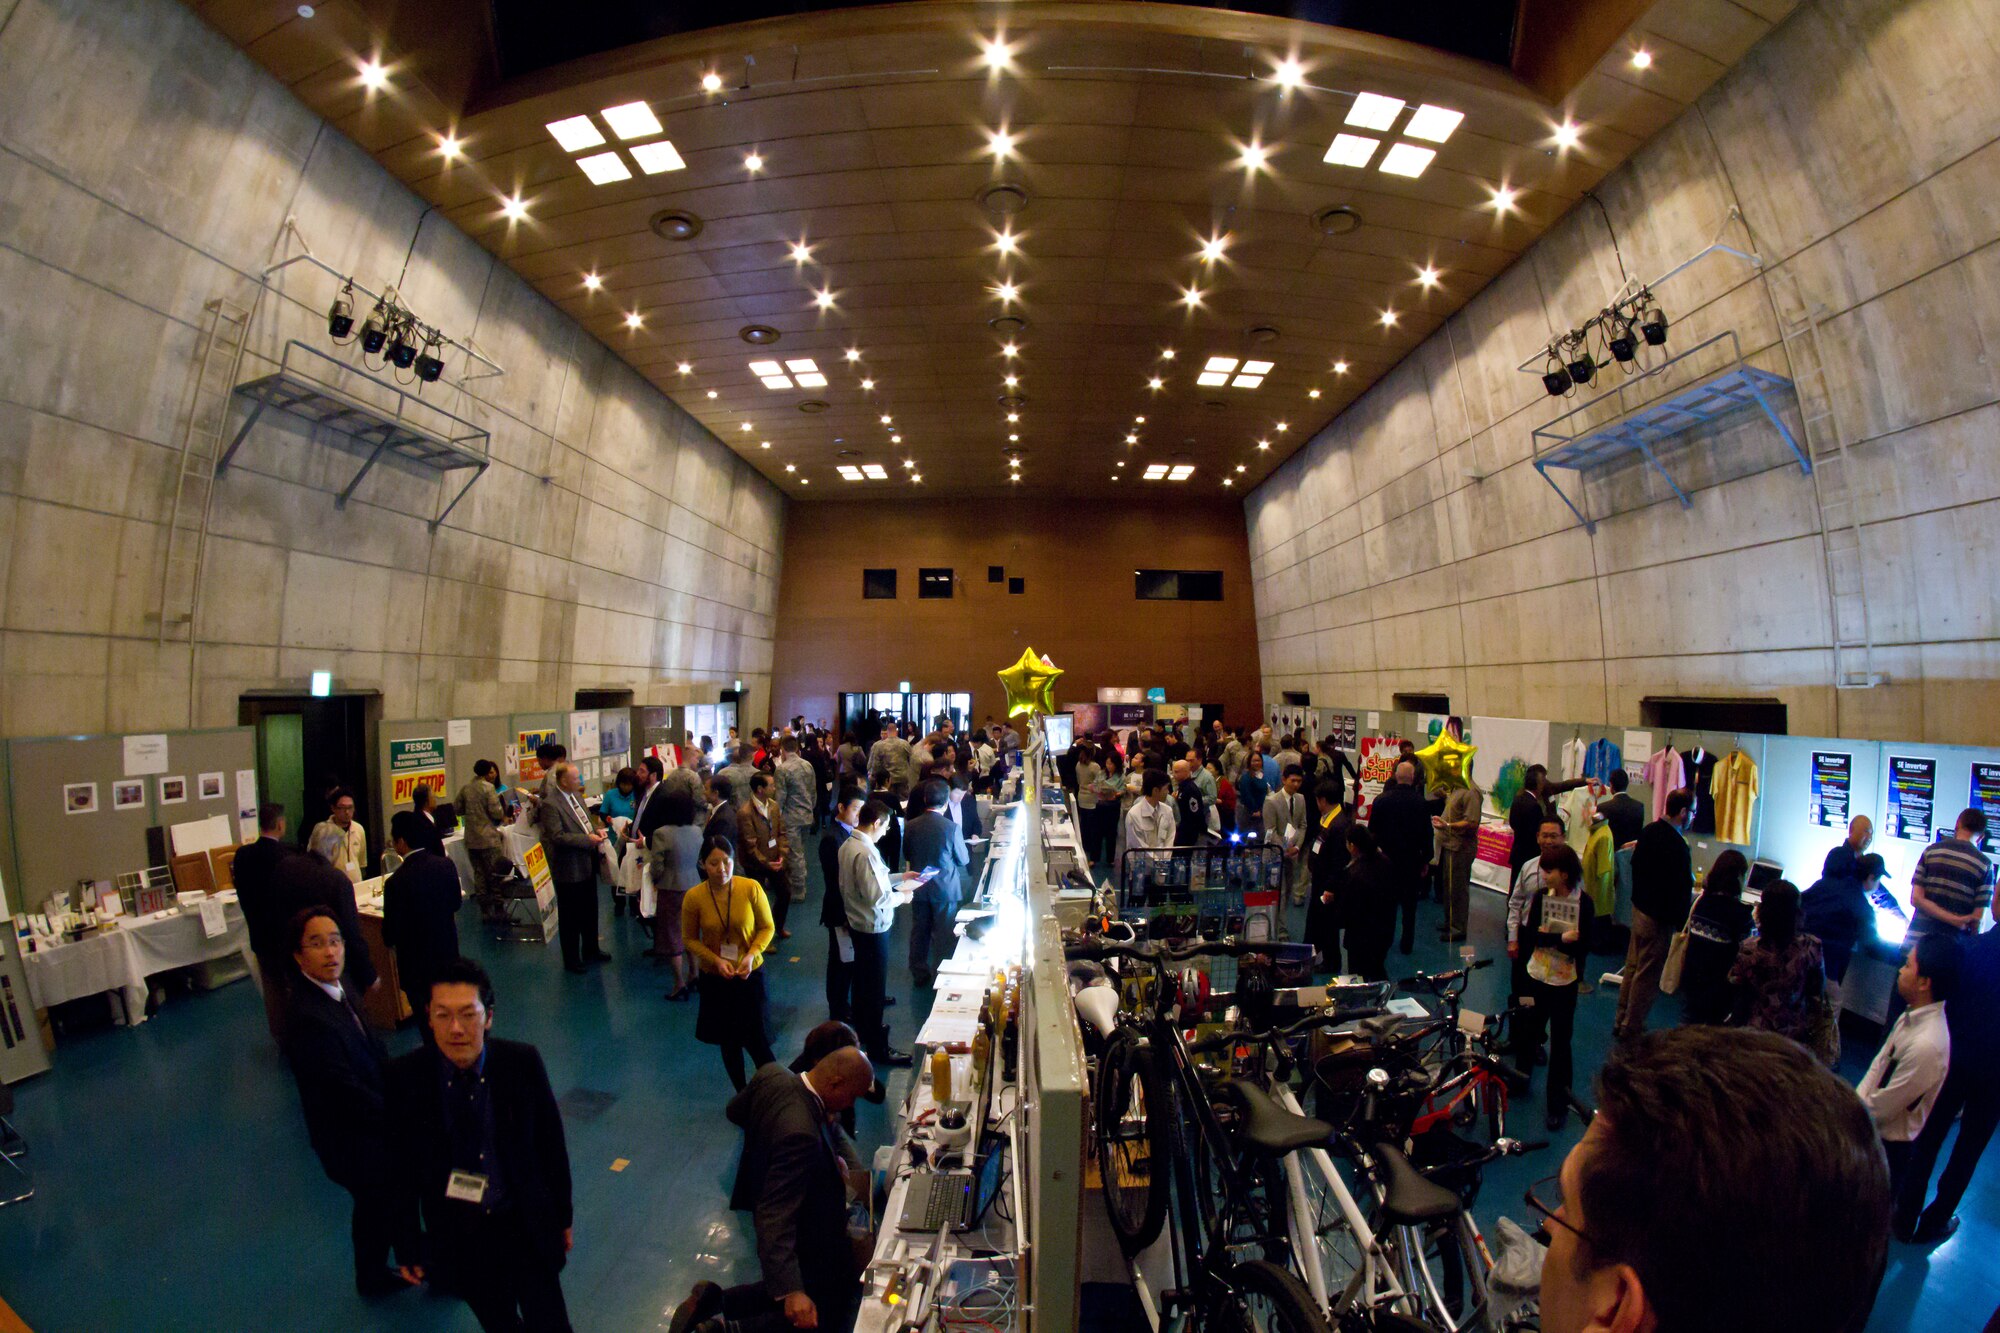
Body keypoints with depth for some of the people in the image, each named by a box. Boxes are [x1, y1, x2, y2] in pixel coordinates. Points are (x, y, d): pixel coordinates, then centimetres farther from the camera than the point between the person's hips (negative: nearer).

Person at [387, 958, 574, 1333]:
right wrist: (405, 1245, 3)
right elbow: (399, 1166, -4)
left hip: (528, 1225, 0)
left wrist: (563, 1215, 2)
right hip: (457, 1238, 1)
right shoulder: (402, 1077, -17)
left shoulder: (523, 1062, -18)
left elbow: (551, 1143, -6)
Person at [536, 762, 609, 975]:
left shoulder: (576, 795, 6)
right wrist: (587, 839, -25)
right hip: (569, 869, -8)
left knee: (590, 911, 21)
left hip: (587, 865, 8)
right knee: (570, 917, 7)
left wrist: (596, 830, -1)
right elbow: (557, 836, -25)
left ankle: (590, 950, 38)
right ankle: (571, 958, 22)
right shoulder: (550, 804, -20)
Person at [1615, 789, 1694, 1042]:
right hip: (1660, 918, -9)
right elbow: (1680, 889, -23)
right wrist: (1681, 922, -12)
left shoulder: (1649, 831, 2)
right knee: (1647, 974, 4)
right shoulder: (1676, 845, -25)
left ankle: (1621, 1021, 29)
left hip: (1639, 908, 9)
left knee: (1633, 966, 18)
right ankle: (1632, 1028, 15)